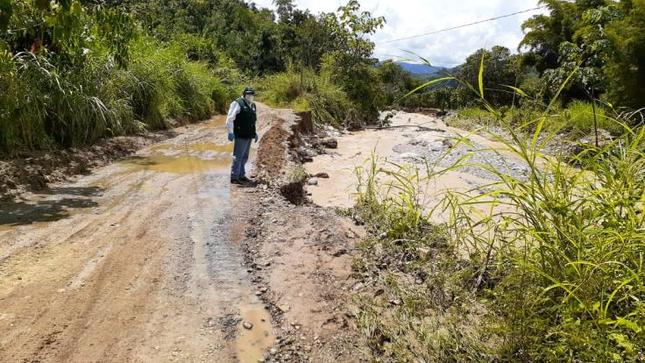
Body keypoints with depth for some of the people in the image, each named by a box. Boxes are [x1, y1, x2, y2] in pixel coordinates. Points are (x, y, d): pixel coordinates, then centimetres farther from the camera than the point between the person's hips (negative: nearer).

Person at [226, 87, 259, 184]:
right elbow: (230, 119, -15)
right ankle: (234, 178, -1)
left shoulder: (252, 105, 15)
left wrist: (255, 132, 21)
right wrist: (230, 132, -21)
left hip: (248, 136, 8)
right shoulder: (238, 103, -10)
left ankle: (241, 175, 22)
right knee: (238, 157, -6)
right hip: (240, 135, -8)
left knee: (244, 157, 13)